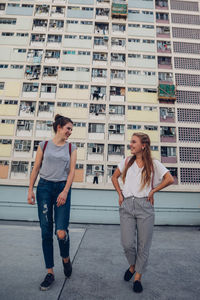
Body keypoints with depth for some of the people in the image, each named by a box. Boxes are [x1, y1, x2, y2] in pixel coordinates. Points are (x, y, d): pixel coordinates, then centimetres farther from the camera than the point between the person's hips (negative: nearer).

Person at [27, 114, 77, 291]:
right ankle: (50, 273, 24)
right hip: (44, 187, 1)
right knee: (46, 232, 6)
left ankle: (66, 259, 27)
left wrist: (65, 191, -10)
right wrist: (30, 189, 1)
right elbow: (36, 168, 8)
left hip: (62, 187, -1)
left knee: (61, 232, -7)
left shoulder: (71, 148, 7)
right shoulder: (44, 145, 7)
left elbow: (72, 171, 1)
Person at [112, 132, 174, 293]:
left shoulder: (154, 164, 1)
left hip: (145, 206, -2)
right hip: (127, 206, 2)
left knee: (143, 245, 7)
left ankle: (138, 277, 30)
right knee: (127, 243, 0)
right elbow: (114, 177, 19)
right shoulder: (127, 161, 9)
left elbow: (170, 179, -4)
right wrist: (120, 194, 9)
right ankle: (132, 266, 33)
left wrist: (152, 191, -4)